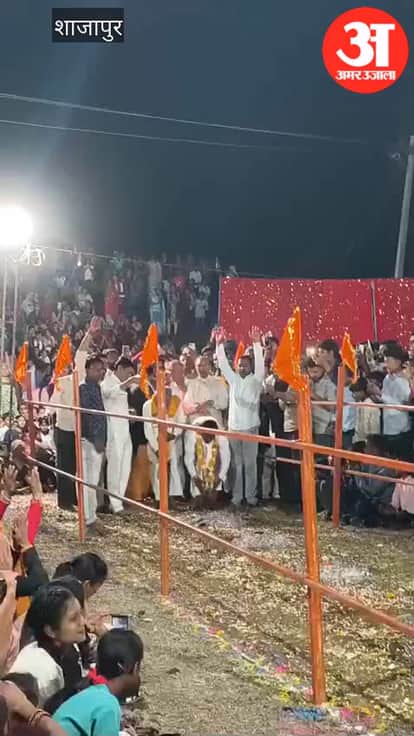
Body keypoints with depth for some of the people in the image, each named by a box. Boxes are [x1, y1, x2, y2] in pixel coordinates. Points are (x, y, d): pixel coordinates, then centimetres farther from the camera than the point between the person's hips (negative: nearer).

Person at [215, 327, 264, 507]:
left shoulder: (256, 380, 1)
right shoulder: (233, 379, 8)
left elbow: (260, 363, -13)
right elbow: (223, 364, 2)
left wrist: (257, 343, -23)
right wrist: (220, 344, -9)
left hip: (250, 426, -2)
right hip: (233, 426, 2)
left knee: (250, 463, 2)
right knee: (236, 463, 7)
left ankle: (250, 495, 10)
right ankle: (237, 495, 12)